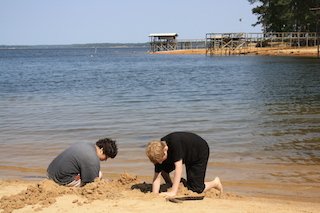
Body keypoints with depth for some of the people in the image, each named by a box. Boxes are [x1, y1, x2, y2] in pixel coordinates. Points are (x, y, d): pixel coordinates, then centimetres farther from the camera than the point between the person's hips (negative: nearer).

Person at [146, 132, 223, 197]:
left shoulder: (175, 143, -41)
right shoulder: (159, 151, -21)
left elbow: (178, 167, -41)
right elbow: (157, 176, -17)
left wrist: (173, 192, -42)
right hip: (186, 155, 7)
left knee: (195, 190, -10)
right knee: (162, 168, -6)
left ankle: (215, 183, 15)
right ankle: (170, 186, 17)